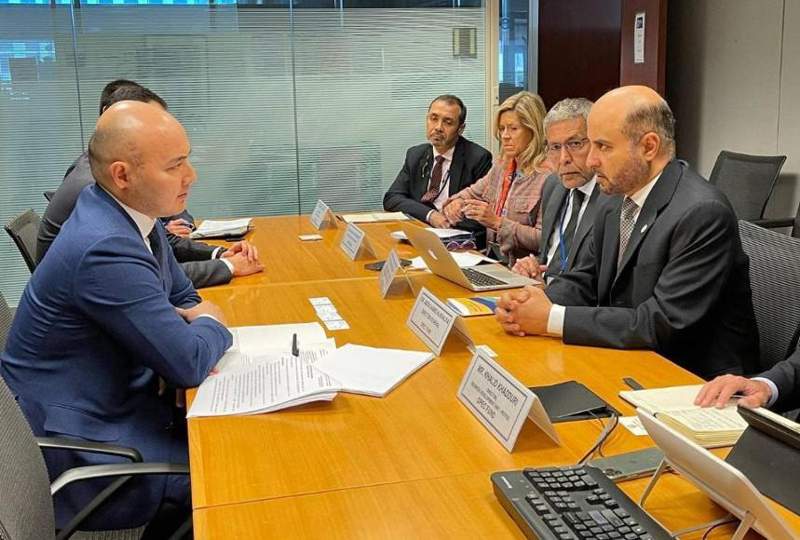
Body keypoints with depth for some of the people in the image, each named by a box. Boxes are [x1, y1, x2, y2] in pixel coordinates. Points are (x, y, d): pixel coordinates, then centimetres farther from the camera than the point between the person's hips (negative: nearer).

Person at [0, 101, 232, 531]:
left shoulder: (131, 212, -1)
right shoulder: (105, 249, -29)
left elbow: (184, 297, 13)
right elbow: (189, 365, -25)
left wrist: (190, 320, -9)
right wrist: (210, 324, -5)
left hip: (116, 402, 8)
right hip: (79, 447, -8)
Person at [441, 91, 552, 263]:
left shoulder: (547, 175, -14)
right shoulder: (501, 165, 11)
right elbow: (474, 192, 29)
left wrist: (497, 222, -20)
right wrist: (457, 202, 6)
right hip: (493, 259, 7)